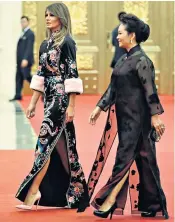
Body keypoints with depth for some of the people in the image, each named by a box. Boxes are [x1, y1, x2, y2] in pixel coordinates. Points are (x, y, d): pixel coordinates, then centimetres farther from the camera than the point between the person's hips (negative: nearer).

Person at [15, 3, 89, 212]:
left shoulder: (67, 42, -9)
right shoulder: (45, 44, 14)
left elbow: (72, 75, -13)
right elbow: (40, 76, 16)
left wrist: (71, 106, -17)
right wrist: (33, 103, 13)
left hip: (61, 98, -8)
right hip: (50, 98, 8)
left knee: (45, 142, -13)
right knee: (61, 146, 9)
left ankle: (33, 191, -13)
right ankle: (74, 193, 14)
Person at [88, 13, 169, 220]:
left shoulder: (141, 60, -13)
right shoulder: (124, 59, 12)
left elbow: (150, 89, -16)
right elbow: (113, 87, 18)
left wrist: (155, 115, -19)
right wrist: (100, 107, 17)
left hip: (136, 117, -9)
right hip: (124, 116, 9)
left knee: (124, 157, -6)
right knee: (142, 159, 12)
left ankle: (109, 201, -4)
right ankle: (152, 204, 18)